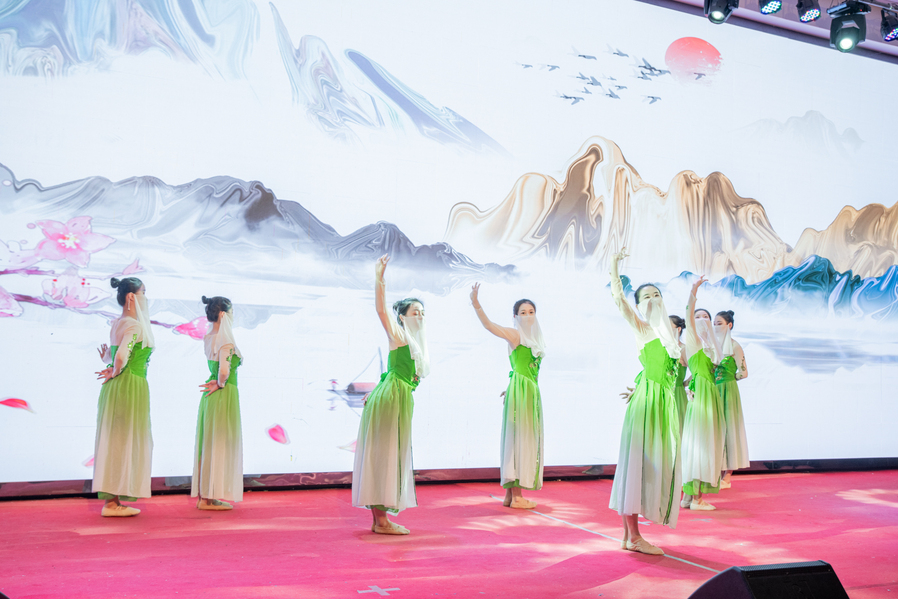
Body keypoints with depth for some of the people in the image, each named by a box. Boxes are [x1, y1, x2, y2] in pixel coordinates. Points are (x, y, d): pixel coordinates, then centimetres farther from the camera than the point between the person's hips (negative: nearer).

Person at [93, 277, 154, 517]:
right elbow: (121, 357, -25)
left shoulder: (117, 324, 14)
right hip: (131, 386, -9)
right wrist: (115, 372, -10)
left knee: (114, 441, 11)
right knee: (124, 441, -4)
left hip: (115, 388, 9)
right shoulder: (135, 325, -15)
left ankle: (111, 500, 17)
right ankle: (112, 502, 0)